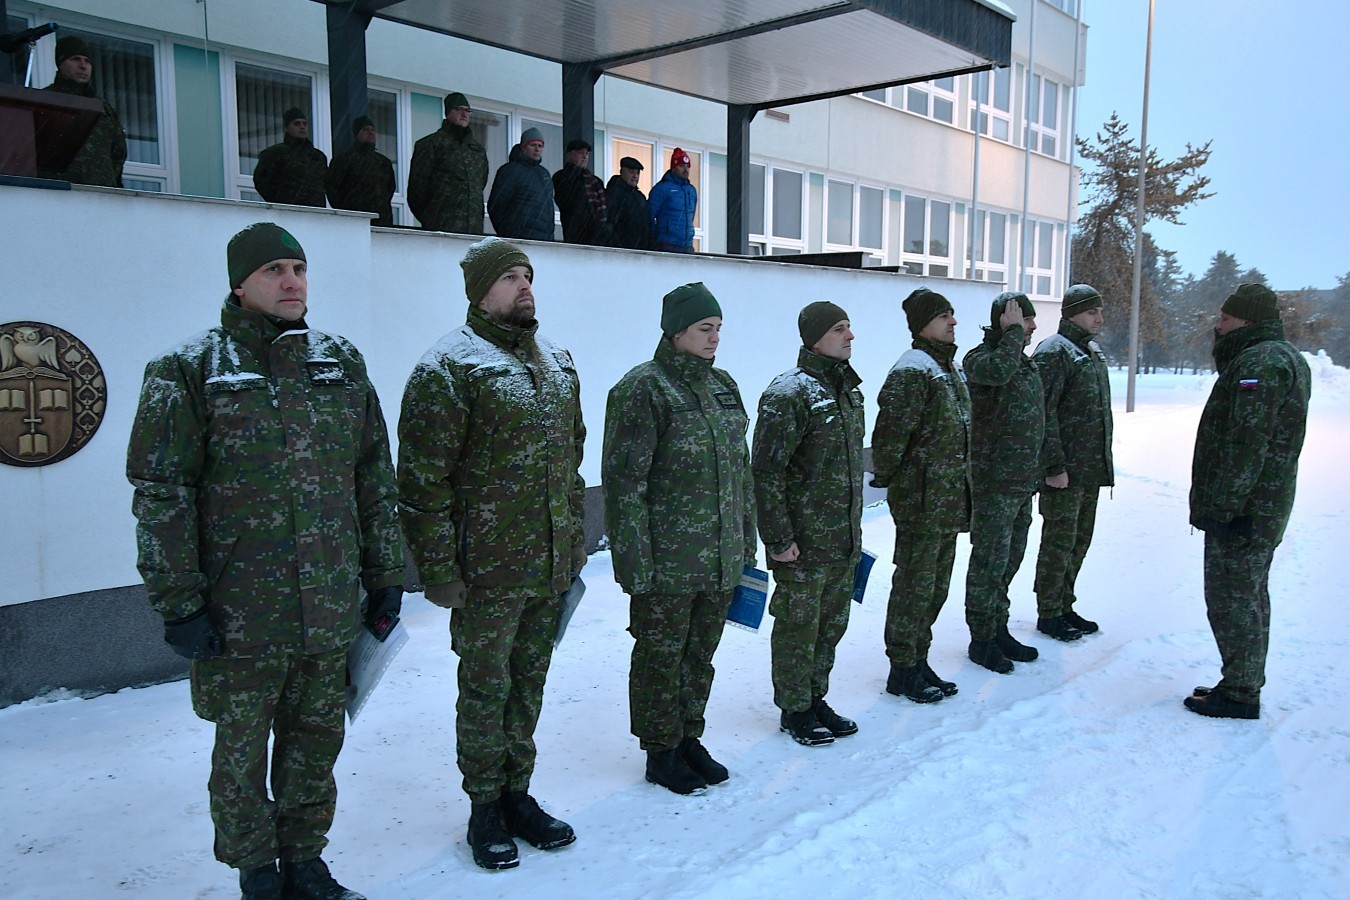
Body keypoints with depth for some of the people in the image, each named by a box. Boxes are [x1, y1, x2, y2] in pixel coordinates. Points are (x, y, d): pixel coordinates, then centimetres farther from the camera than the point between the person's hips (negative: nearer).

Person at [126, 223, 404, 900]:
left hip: (331, 612, 3)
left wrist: (385, 576, 9)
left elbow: (375, 479, 10)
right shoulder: (189, 372, -4)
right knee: (242, 750, 11)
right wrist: (178, 602, -9)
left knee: (318, 741, 15)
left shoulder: (341, 362, 7)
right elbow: (161, 495, -6)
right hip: (241, 614, -3)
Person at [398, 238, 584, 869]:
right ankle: (486, 807, 25)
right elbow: (422, 480, -13)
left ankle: (517, 793, 32)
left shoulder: (558, 363, 11)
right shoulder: (449, 369, -11)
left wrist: (575, 538, 15)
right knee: (486, 688, 7)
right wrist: (438, 569, -15)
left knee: (528, 685, 16)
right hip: (487, 570, -6)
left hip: (550, 565, 6)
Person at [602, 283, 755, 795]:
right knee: (662, 655, 7)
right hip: (667, 560, -7)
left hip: (721, 557, 7)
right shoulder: (643, 389, -12)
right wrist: (633, 558, -18)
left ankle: (689, 738, 34)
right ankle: (660, 752, 23)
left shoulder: (722, 386, 11)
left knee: (701, 651, 17)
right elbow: (624, 479, -15)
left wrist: (746, 537, 16)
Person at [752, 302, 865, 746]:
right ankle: (794, 710, 21)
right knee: (798, 627, 5)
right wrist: (778, 539, -18)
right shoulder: (790, 394, -16)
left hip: (844, 539, 8)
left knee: (832, 623, 17)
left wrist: (854, 524, 19)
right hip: (804, 542, -8)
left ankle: (816, 699, 33)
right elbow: (766, 472, -18)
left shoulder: (847, 387, 12)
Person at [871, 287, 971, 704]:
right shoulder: (912, 373, -16)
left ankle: (918, 660, 28)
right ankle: (902, 670, 11)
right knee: (914, 584, -1)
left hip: (949, 501, 10)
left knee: (936, 584, 16)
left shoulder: (952, 369, 15)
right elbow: (890, 435, -19)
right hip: (921, 500, -9)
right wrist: (883, 481, -11)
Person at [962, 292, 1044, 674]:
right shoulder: (980, 358, -11)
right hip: (994, 482, -9)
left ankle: (998, 629, 29)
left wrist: (1035, 472, 22)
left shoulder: (1026, 362, 16)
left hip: (1023, 481, 9)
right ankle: (981, 639, 10)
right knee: (990, 561, -1)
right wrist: (1012, 332, -21)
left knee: (1010, 559, 16)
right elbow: (998, 371, -37)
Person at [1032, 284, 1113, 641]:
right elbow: (1043, 413, -19)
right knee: (1059, 542, -1)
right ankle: (1048, 615, 10)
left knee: (1079, 541, 15)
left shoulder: (1093, 353, 17)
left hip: (1091, 470, 9)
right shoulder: (1053, 353, -13)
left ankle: (1064, 606, 27)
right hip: (1065, 471, -9)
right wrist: (1053, 465, -21)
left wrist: (1104, 461, 20)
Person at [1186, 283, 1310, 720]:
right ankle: (1247, 684, 27)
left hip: (1242, 511, -11)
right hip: (1265, 509, 11)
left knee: (1231, 599, -3)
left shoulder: (1259, 363, -18)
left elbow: (1247, 443, -25)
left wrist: (1223, 504, -24)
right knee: (1251, 596, 17)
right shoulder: (1286, 358, 18)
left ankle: (1239, 693, 4)